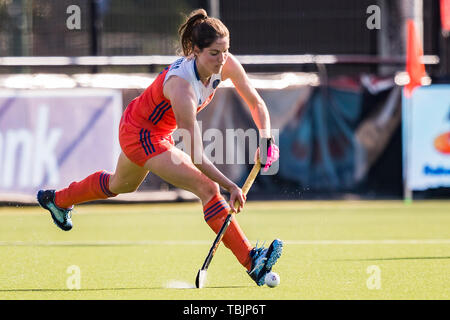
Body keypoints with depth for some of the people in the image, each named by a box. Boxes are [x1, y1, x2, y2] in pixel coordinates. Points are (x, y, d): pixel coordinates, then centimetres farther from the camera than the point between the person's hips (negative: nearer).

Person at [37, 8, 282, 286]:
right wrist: (231, 187, -40)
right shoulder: (181, 85, -39)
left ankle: (57, 200, 58)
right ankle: (252, 262, -24)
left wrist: (266, 140, -21)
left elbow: (257, 104, -5)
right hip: (140, 134, -9)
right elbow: (196, 158, -38)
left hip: (158, 132, 9)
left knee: (122, 185, 34)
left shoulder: (227, 66, -20)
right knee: (207, 188, -22)